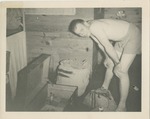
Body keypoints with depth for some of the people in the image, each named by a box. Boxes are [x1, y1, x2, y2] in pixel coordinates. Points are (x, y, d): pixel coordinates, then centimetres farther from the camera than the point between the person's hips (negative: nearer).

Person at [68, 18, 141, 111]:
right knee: (110, 64, 17)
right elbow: (101, 44, 13)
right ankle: (104, 88, 40)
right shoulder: (90, 31, -1)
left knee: (121, 71, -11)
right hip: (122, 38, 9)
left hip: (132, 35, -9)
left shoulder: (94, 27, -28)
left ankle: (122, 106, -1)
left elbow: (108, 46, -24)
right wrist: (107, 58, 16)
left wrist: (117, 62, -14)